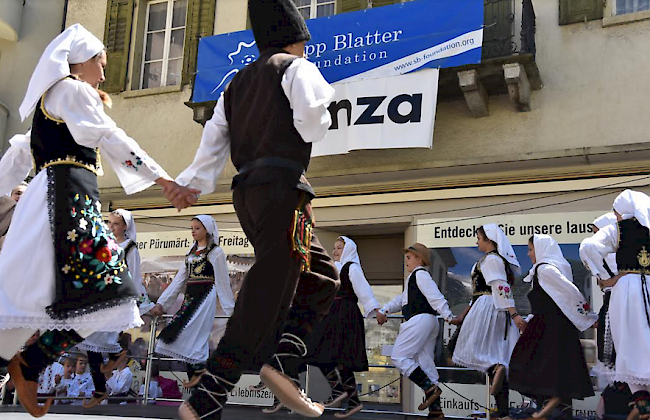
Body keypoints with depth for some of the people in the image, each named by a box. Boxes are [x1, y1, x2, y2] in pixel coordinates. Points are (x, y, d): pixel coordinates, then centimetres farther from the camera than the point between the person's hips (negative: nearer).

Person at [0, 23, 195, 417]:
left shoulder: (49, 98, 29)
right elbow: (112, 140, -11)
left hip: (49, 200, 10)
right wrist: (168, 182, -15)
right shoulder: (71, 89, -1)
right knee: (104, 287, -16)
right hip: (67, 196, -10)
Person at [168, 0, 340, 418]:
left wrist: (191, 183, 11)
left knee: (322, 278, 14)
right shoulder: (297, 67, 4)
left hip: (247, 191, 9)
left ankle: (281, 363, -1)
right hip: (282, 185, -8)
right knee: (266, 296, -12)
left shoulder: (238, 82, 25)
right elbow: (311, 124, -12)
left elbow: (214, 137, 17)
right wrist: (323, 116, 9)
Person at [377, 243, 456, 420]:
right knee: (425, 364, 8)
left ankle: (430, 388, -14)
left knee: (399, 357, -10)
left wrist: (448, 316, -25)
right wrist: (384, 310, 12)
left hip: (420, 320, -10)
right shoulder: (412, 278, 27)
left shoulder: (420, 274, -5)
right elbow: (401, 300, 26)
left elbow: (435, 296, -16)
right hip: (428, 322, 10)